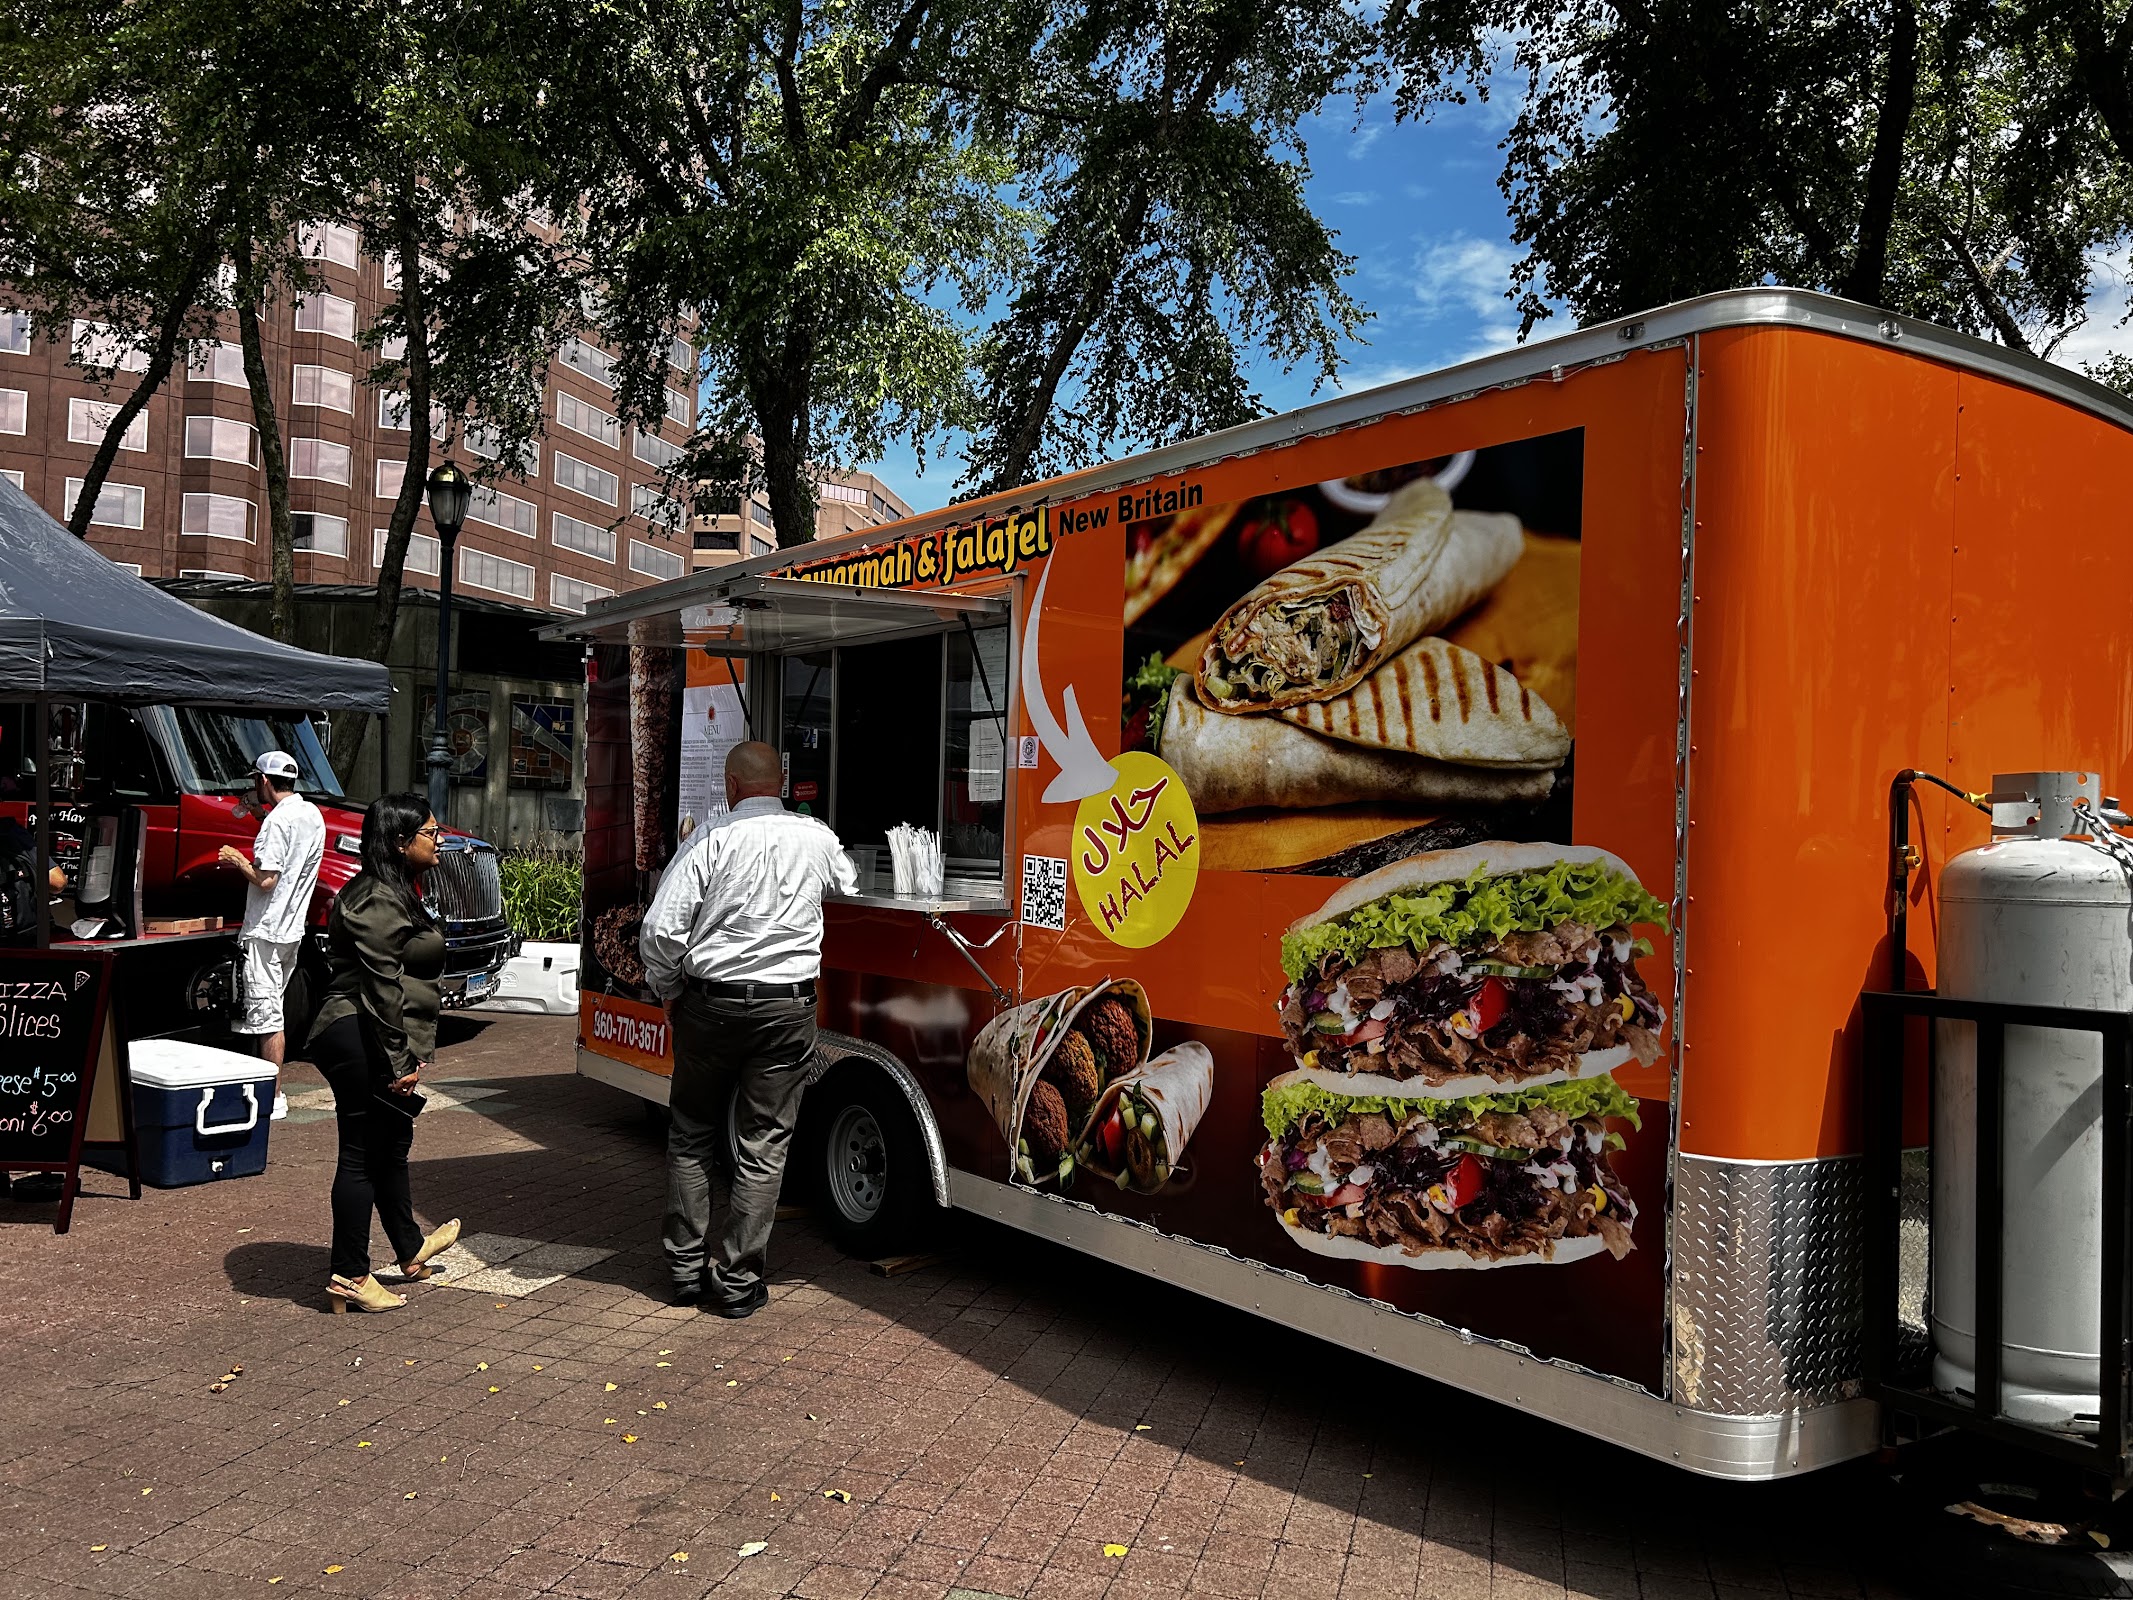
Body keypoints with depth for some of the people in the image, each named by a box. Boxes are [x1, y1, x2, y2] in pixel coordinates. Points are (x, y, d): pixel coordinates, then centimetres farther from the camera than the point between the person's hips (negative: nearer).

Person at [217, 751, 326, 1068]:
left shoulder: (278, 820, -17)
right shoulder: (312, 814, 10)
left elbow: (265, 880, -21)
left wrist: (237, 859, -4)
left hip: (266, 932, -9)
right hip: (293, 929, 9)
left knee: (266, 1016, -5)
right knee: (273, 1013, 17)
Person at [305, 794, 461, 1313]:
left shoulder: (395, 894, 16)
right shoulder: (380, 902, -18)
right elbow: (381, 986, -23)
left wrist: (410, 1053, 24)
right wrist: (400, 1060, -22)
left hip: (373, 1043, 12)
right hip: (361, 1042, -12)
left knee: (392, 1144, 22)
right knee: (364, 1154, -3)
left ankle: (410, 1250, 37)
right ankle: (349, 1276, 6)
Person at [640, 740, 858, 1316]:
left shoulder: (712, 838, -6)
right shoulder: (818, 839, 2)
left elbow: (660, 928, -11)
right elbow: (849, 888, 25)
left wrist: (667, 990, 5)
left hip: (710, 1002, -1)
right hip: (787, 1009, 1)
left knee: (691, 1136, 15)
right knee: (764, 1147, 6)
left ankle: (686, 1268, 20)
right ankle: (737, 1280, 9)